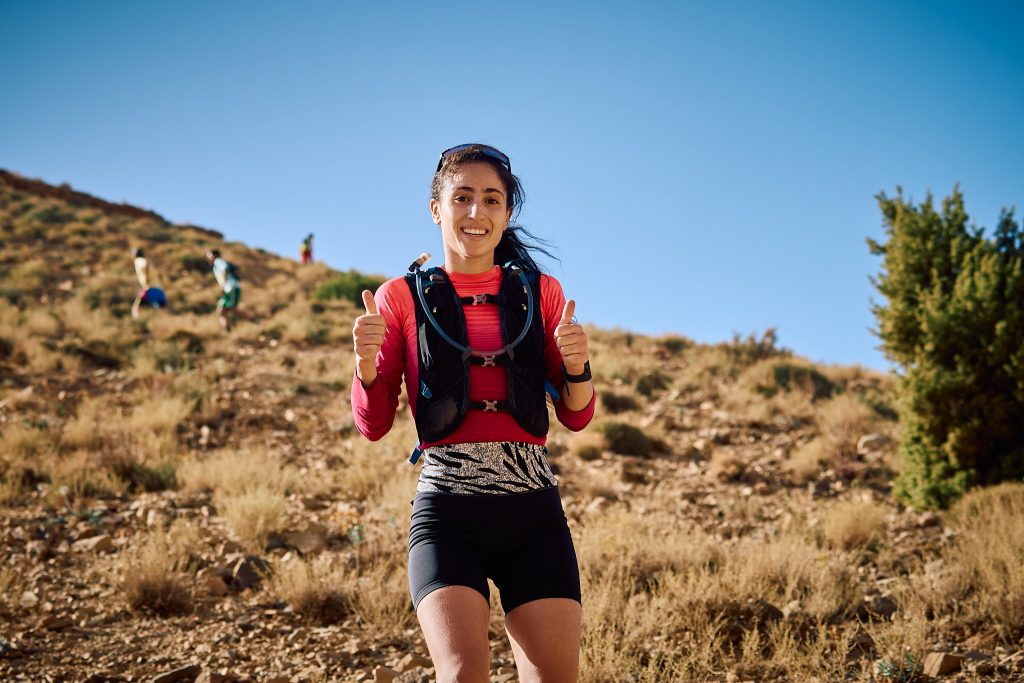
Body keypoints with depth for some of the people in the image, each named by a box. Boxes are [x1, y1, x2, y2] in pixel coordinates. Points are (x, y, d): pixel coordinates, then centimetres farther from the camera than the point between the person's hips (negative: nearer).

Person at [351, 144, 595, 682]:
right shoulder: (403, 297, 7)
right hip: (447, 512, -2)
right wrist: (366, 362, -14)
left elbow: (576, 416, 13)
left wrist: (576, 367, -8)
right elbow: (373, 424, 6)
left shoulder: (540, 293, 11)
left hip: (533, 512, 2)